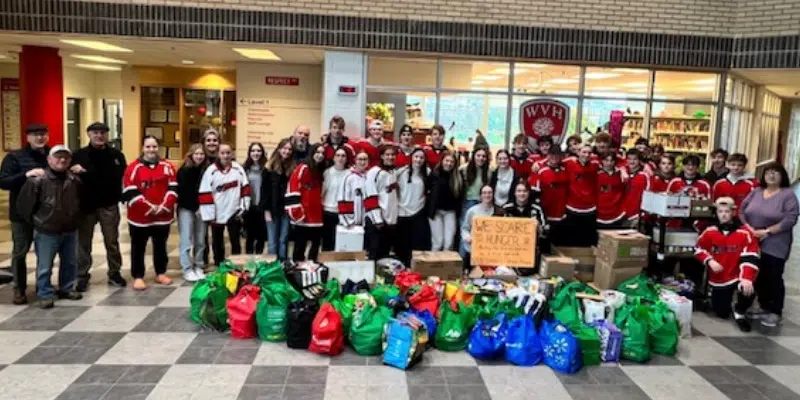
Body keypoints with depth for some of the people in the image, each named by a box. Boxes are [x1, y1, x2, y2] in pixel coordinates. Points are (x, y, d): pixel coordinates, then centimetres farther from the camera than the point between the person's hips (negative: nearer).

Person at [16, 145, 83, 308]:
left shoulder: (75, 180, 1)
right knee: (44, 266, 3)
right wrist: (35, 221, -1)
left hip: (70, 231, 5)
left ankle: (66, 289, 32)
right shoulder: (37, 180, -15)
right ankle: (45, 294, 15)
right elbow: (24, 204, -9)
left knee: (69, 263, 16)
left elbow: (80, 202, 17)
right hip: (46, 232, -5)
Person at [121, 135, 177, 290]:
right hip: (139, 217, -3)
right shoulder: (134, 167, -6)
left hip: (163, 216, 3)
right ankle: (138, 277, 15)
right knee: (138, 248, 6)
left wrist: (164, 206, -12)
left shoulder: (167, 167, 4)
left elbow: (173, 188, 1)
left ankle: (161, 273, 28)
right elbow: (130, 192, -12)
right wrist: (149, 207, -17)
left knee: (160, 246, 15)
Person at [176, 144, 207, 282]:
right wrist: (195, 208, -10)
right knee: (186, 239, -4)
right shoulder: (184, 171, -7)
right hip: (186, 209, -3)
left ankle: (198, 267, 17)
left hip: (201, 209, 3)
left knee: (200, 240, 7)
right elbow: (183, 192, -10)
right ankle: (187, 270, 1)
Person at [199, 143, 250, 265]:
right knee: (217, 243, 12)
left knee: (236, 241, 8)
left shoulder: (238, 168, 0)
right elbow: (205, 194, -10)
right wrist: (209, 215, -12)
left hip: (234, 212, 1)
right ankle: (219, 267, 25)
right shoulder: (211, 171, -9)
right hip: (217, 214, -1)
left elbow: (245, 187, 5)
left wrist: (243, 205, -2)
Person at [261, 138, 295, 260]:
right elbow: (264, 190, -3)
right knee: (272, 241, 4)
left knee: (284, 240, 9)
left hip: (287, 209, 2)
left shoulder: (293, 168, 3)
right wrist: (266, 210, -8)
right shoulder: (270, 167, -1)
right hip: (273, 209, -2)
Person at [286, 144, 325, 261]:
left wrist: (321, 210, 15)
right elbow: (292, 191, -14)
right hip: (302, 218, -7)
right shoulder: (302, 169, -7)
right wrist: (297, 213, -17)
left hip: (316, 217, 7)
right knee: (300, 246, 0)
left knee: (316, 247, 11)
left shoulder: (320, 171, 15)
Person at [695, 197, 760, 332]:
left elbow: (750, 257, -20)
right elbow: (699, 250, 8)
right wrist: (710, 261, -12)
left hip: (738, 275, -2)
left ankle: (740, 313, -1)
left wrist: (747, 278, -32)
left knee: (748, 290, -35)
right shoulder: (709, 232, -5)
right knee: (722, 313, 7)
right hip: (718, 279, 2)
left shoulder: (745, 232, -14)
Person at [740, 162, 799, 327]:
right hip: (754, 243, 5)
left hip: (775, 245, -5)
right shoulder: (756, 192, 9)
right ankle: (765, 308, 24)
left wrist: (767, 231, -17)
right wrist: (749, 229, -7)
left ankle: (775, 313, 10)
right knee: (758, 277, 10)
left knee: (774, 278, 0)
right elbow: (742, 211, 8)